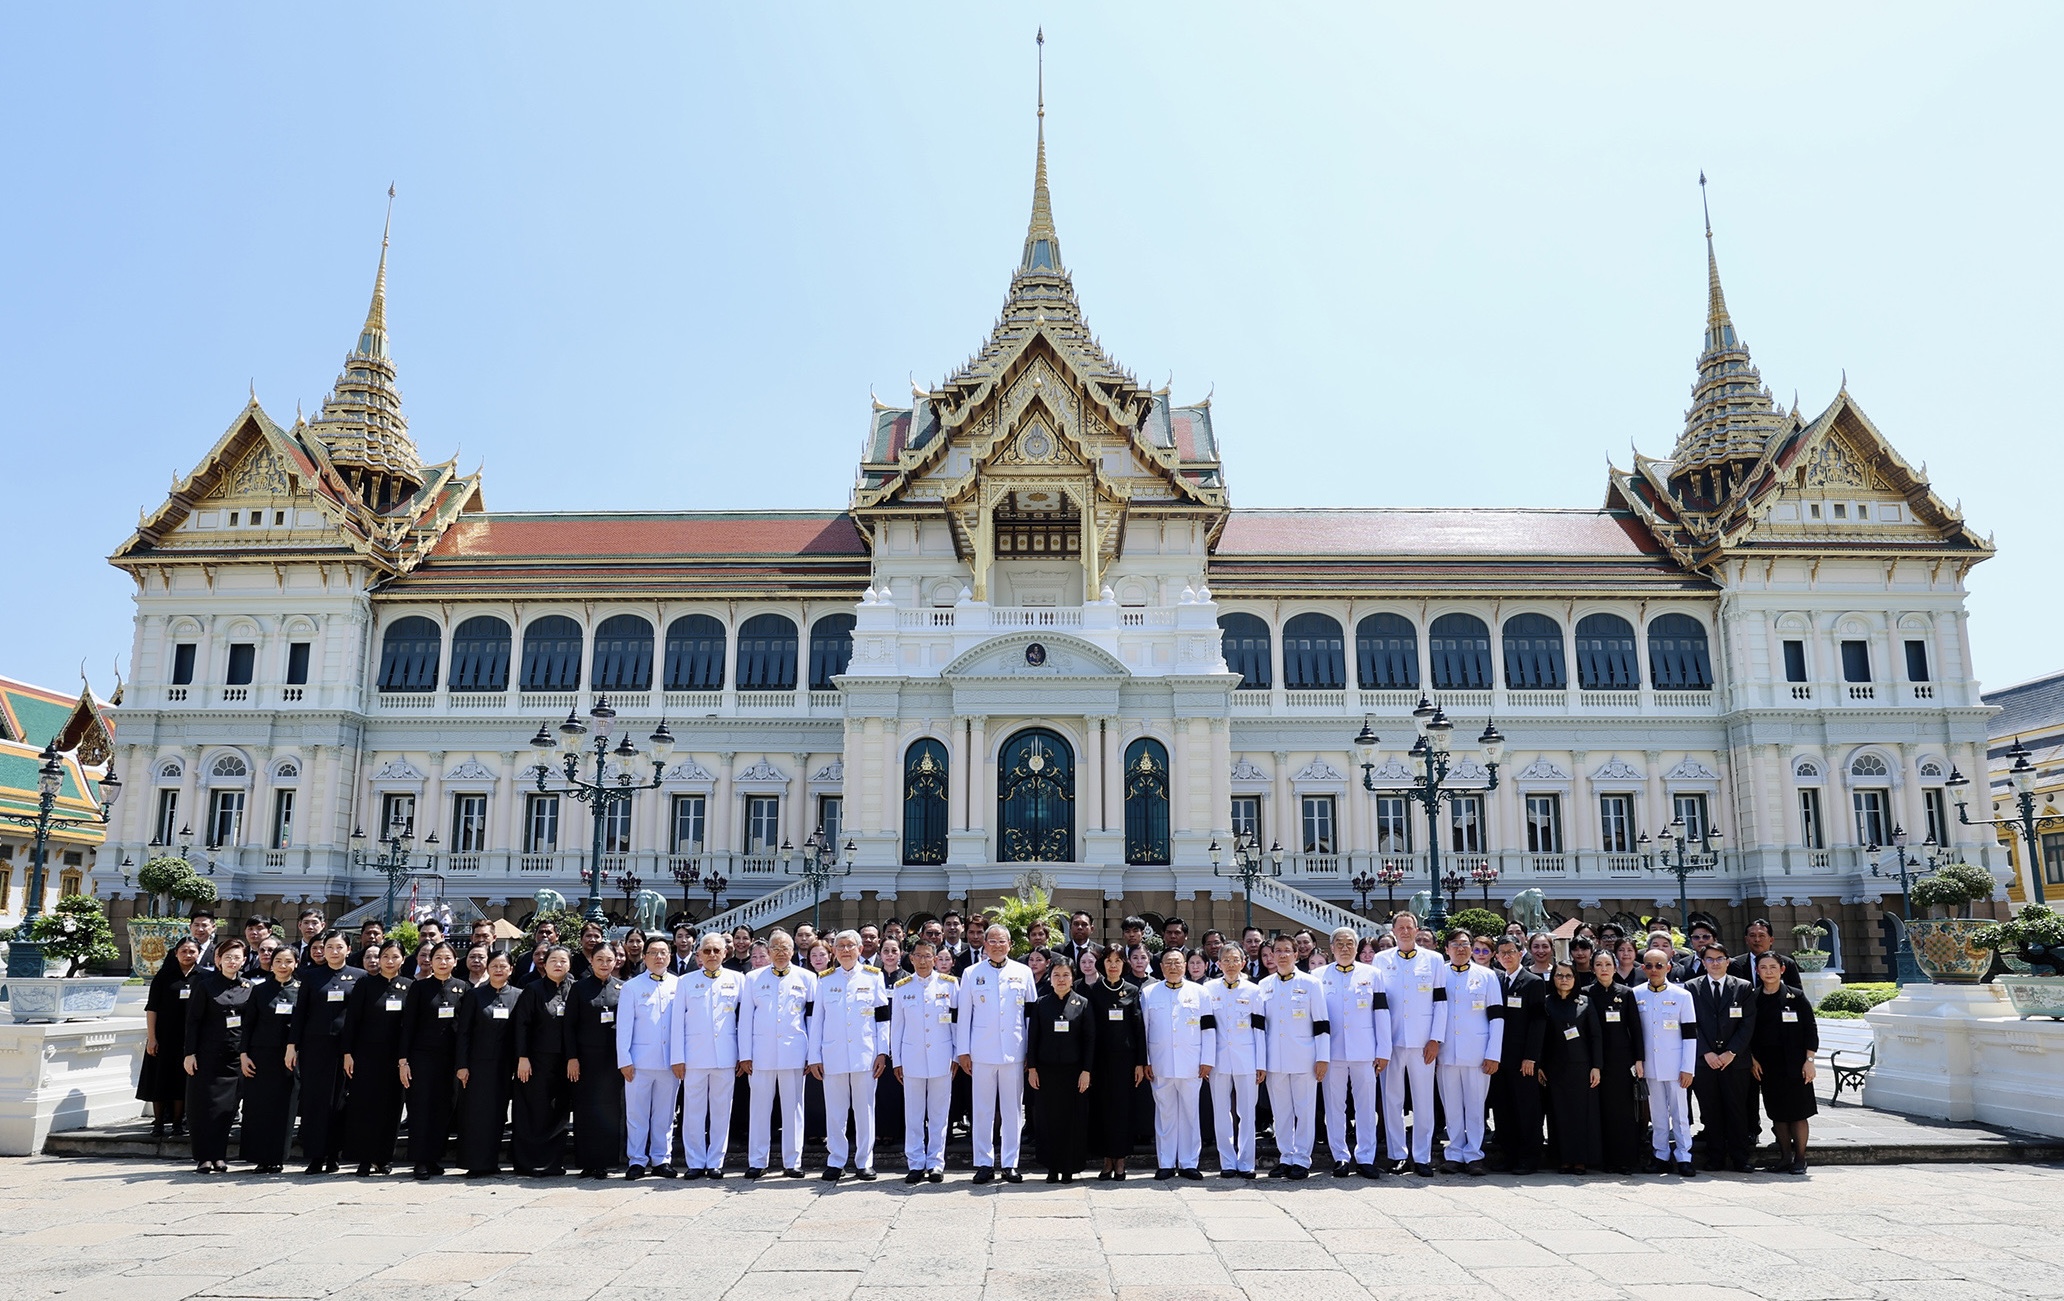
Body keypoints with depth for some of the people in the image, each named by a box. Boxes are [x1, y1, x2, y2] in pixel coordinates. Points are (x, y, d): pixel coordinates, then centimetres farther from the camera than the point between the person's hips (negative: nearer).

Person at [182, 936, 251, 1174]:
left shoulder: (248, 988, 6)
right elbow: (193, 1020, -3)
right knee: (205, 1104, -1)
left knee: (227, 1106, 4)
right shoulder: (206, 985, -2)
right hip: (208, 1054, -2)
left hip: (236, 1056, 2)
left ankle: (219, 1156, 12)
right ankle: (204, 1157, 6)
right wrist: (190, 1053, -8)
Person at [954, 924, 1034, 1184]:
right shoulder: (972, 974, 6)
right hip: (982, 1052, 0)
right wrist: (963, 1051, 1)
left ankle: (1010, 1164, 13)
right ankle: (984, 1163, 11)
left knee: (1013, 1109, 4)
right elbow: (964, 1015, 6)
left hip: (1014, 1052, 1)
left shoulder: (1023, 973, 7)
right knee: (983, 1109, 3)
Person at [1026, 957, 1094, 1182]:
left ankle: (1068, 1169, 12)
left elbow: (1090, 1039, 1)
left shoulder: (1083, 1004, 1)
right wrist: (1031, 1068, -1)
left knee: (1072, 1119, 2)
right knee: (1048, 1119, 3)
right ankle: (1052, 1168, 13)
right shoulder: (1041, 1004, 4)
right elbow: (1032, 1037, 5)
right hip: (1046, 1070, 1)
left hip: (1072, 1070, -1)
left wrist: (1086, 1071, -5)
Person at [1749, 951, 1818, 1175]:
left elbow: (1811, 1029, -3)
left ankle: (1800, 1159, 10)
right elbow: (1749, 1032, 8)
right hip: (1767, 1065, 3)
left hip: (1794, 1064, -3)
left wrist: (1809, 1060, -8)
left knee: (1798, 1113, 1)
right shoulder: (1753, 999, 4)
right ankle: (1785, 1157, 17)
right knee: (1777, 1113, 8)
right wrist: (1753, 1060, 1)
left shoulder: (1796, 997, -3)